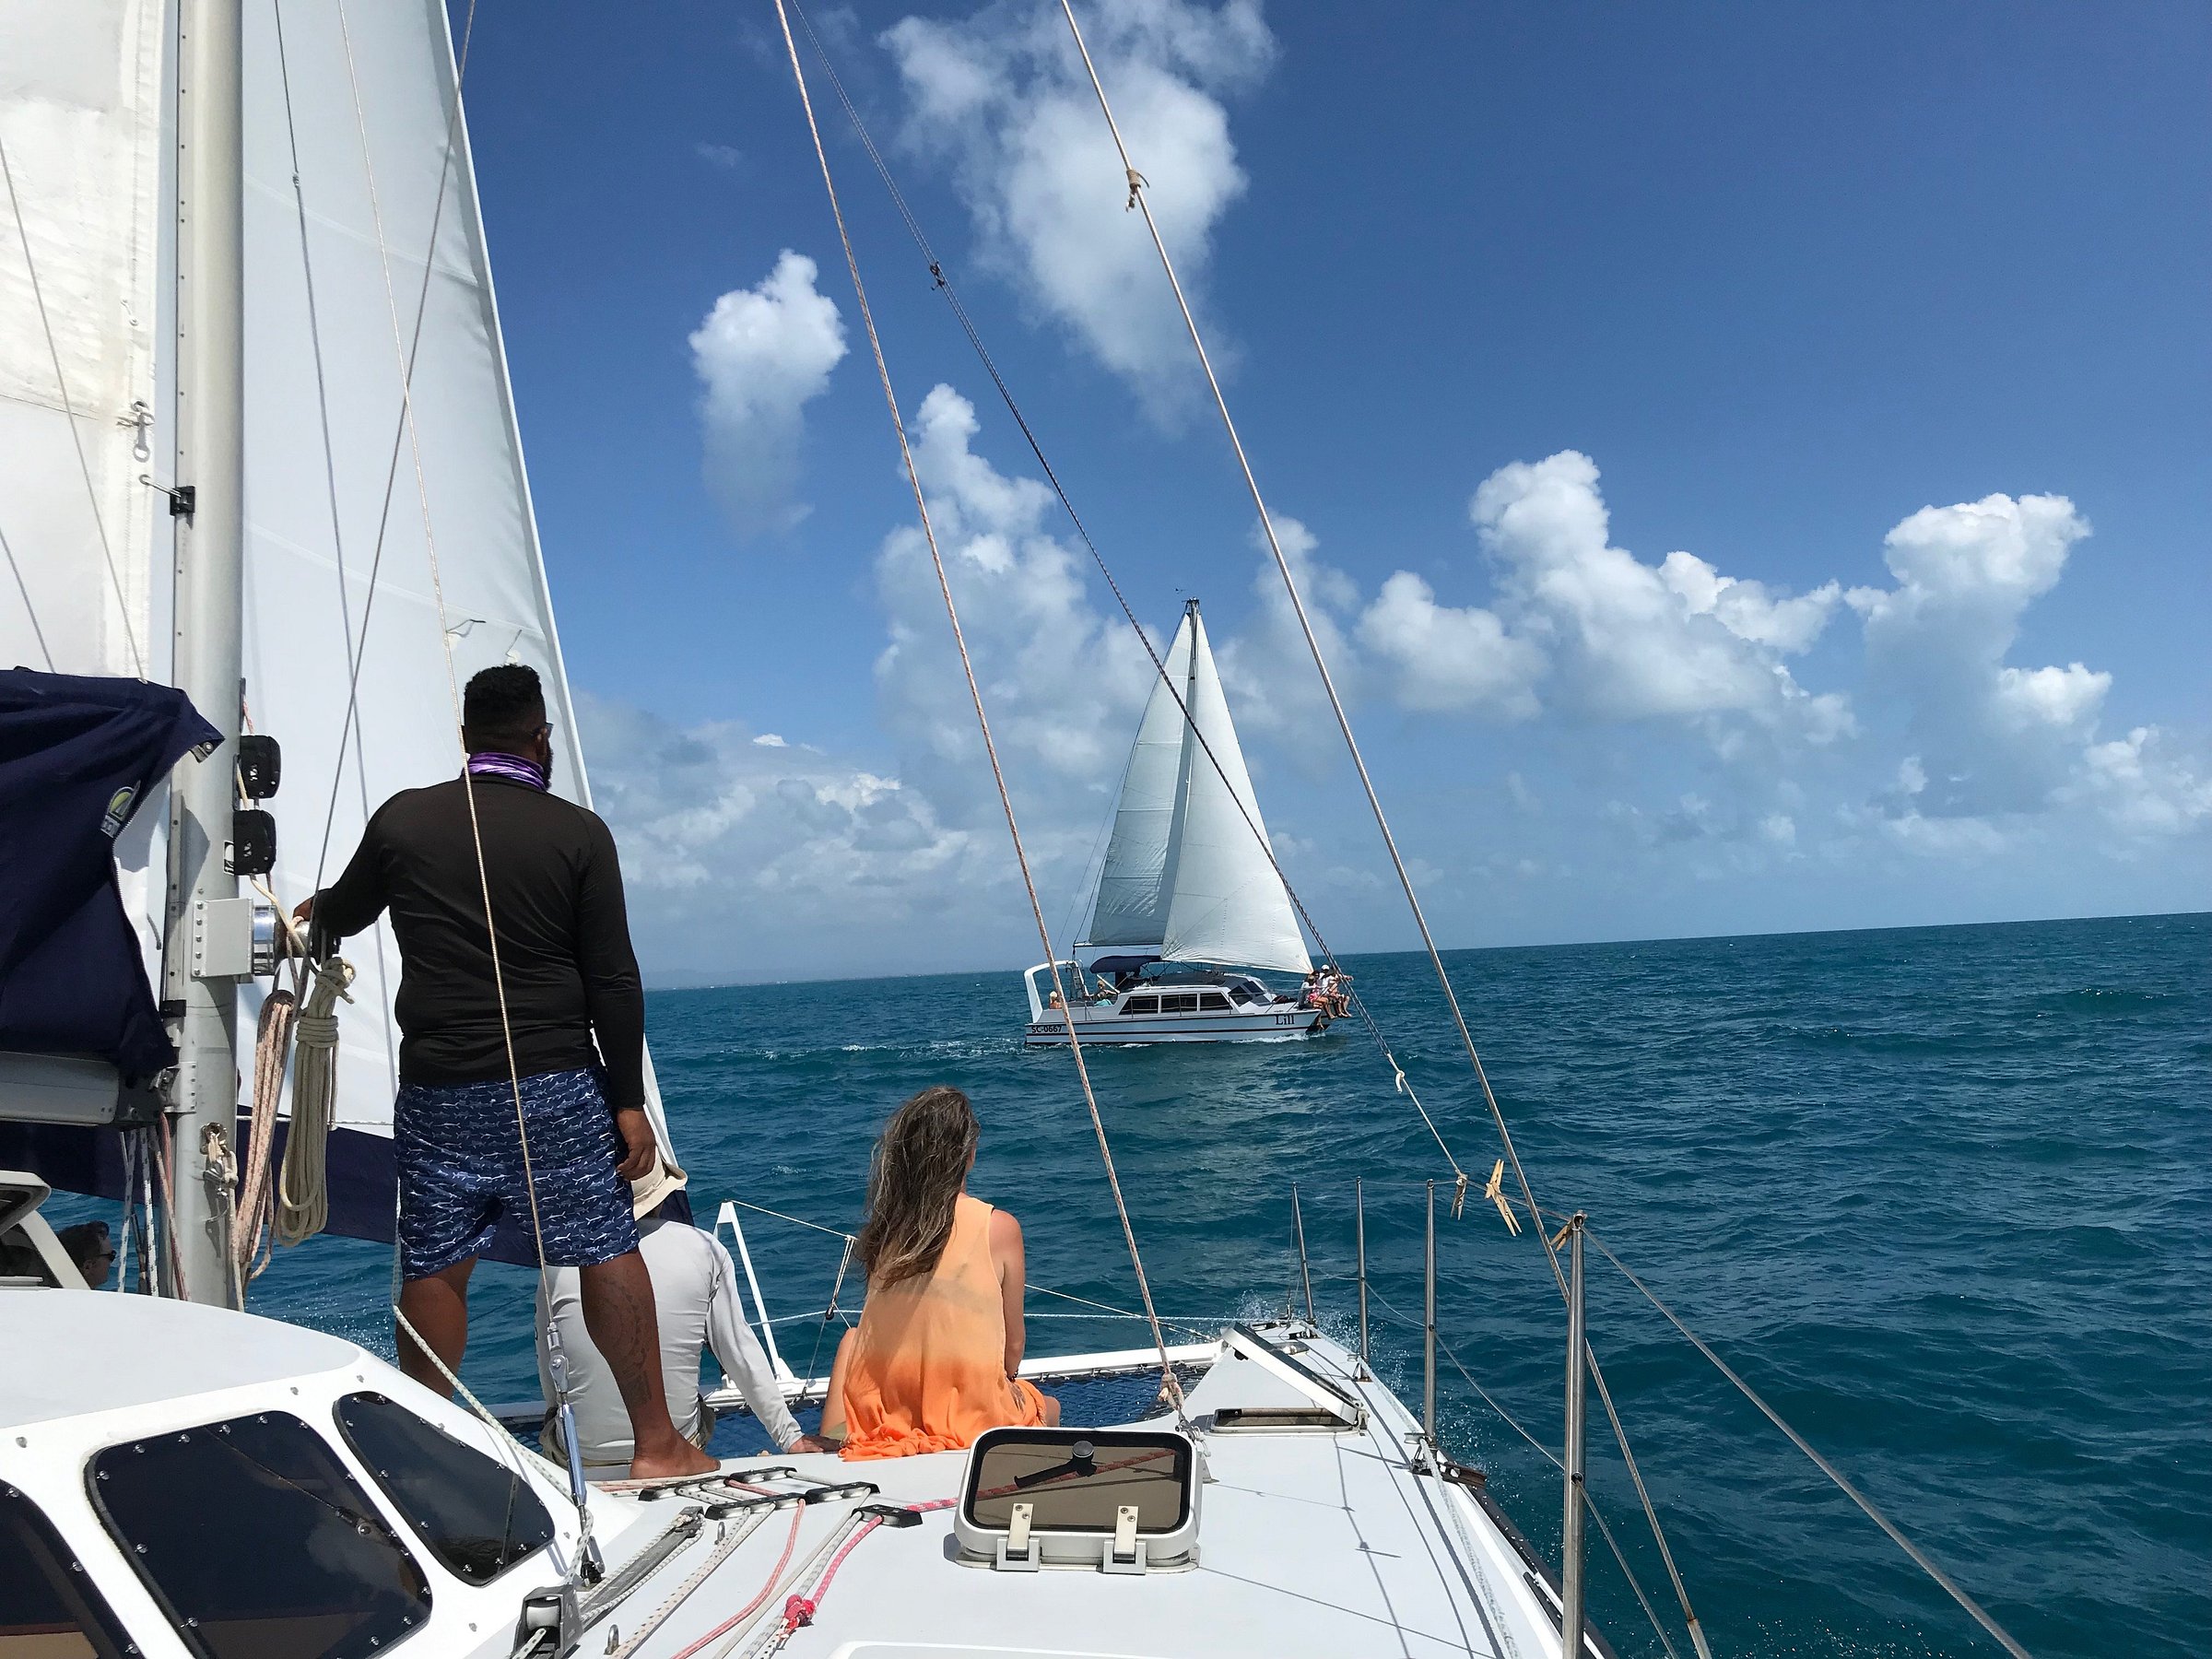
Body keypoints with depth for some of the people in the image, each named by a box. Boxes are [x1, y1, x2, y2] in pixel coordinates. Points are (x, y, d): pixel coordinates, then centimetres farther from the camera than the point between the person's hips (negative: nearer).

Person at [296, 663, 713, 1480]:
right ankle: (656, 1444, 9)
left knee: (433, 1268, 12)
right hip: (555, 1084, -2)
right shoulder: (578, 832, -4)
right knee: (607, 1252, 4)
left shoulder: (403, 819, 2)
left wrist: (316, 910, 46)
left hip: (438, 1089, 3)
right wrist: (629, 1100, 0)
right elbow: (613, 980, -6)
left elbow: (340, 916, 21)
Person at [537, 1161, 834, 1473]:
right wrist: (790, 1436, 9)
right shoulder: (704, 1249, -6)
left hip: (581, 1463, 0)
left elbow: (549, 1376, 3)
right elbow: (741, 1354, -1)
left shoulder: (561, 1260, -6)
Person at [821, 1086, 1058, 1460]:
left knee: (851, 1336, 33)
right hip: (967, 1419, -2)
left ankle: (831, 1439, 16)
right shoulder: (1000, 1228, -11)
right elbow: (1013, 1343, -1)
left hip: (879, 1411, 2)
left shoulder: (885, 1224, -3)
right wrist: (1008, 1378, 21)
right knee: (1049, 1409, 30)